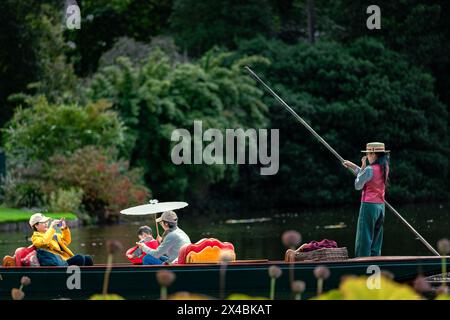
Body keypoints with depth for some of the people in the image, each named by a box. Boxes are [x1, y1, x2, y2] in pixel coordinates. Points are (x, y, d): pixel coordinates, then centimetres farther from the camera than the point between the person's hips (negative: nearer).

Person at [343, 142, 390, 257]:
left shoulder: (370, 169, -16)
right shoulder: (384, 168, 8)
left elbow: (358, 185, -5)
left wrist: (362, 167, -1)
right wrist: (352, 165, 19)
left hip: (369, 205, -8)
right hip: (381, 206, 8)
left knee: (364, 240, -4)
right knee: (376, 242, 11)